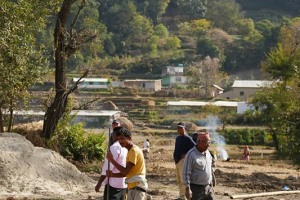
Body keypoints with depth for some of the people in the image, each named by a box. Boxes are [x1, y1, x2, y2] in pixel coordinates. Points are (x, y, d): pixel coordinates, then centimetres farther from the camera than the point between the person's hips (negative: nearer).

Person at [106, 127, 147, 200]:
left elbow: (125, 171, -19)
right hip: (132, 187, 10)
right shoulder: (130, 151, 19)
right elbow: (125, 172, 17)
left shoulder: (134, 150, -13)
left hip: (137, 186, -10)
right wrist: (112, 174, 2)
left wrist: (112, 160, -15)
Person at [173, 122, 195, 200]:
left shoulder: (187, 138, -12)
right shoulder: (177, 138, 16)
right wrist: (175, 155, 15)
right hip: (177, 160, 10)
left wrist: (186, 154, -18)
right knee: (178, 180, 14)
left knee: (183, 180, -9)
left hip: (183, 160, -10)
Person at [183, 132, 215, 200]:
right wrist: (187, 189, -20)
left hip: (208, 187, 7)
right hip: (196, 188, -7)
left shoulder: (207, 153, 7)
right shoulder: (191, 154, -15)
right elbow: (186, 173, -16)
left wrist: (211, 185, 18)